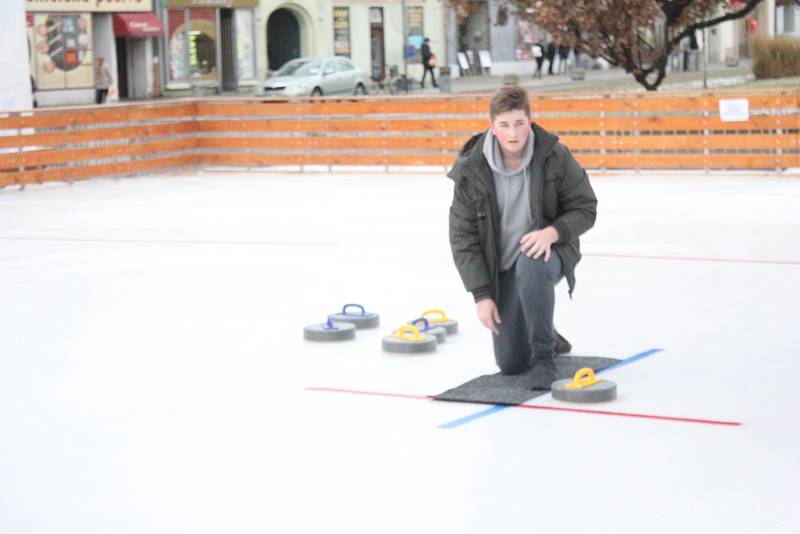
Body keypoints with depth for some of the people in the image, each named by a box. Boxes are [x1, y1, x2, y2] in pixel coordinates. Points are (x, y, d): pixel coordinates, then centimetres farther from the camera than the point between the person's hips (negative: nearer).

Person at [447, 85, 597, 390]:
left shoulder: (554, 157, -15)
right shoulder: (472, 170, -13)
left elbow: (585, 208, -6)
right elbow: (463, 237, -8)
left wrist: (552, 232, -27)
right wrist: (482, 294, -13)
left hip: (547, 252, -2)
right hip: (502, 267, 2)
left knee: (530, 265, -40)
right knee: (511, 364, -1)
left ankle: (544, 357, -22)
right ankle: (547, 339, 36)